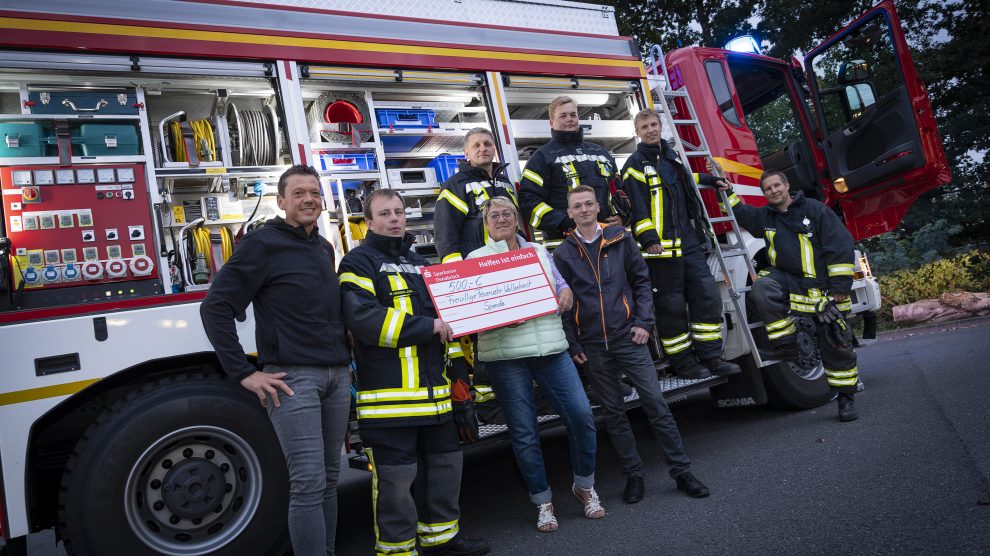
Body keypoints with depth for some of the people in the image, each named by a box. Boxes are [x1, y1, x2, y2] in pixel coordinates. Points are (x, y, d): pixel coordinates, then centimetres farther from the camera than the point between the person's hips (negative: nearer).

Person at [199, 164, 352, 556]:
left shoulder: (324, 248, 16)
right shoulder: (262, 244, -6)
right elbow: (215, 307, -9)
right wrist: (245, 373, -12)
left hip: (338, 375, 7)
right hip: (293, 377, -6)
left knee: (329, 478, 12)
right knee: (309, 483, -8)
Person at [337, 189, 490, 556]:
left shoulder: (420, 264, 20)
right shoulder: (359, 262, -3)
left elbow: (445, 317, 23)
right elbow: (363, 319, -19)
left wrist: (458, 367, 13)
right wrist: (427, 327, -15)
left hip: (436, 393, 8)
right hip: (390, 394, -7)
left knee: (445, 464, 17)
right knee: (396, 478, 0)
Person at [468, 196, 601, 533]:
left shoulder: (538, 252, 18)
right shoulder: (476, 259, 7)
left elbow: (560, 285, 21)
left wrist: (566, 291, -2)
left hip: (551, 349, 3)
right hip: (505, 356, -3)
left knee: (581, 416, -3)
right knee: (524, 434, 3)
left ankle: (584, 486, 21)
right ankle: (543, 502, 21)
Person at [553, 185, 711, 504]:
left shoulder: (620, 239, 4)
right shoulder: (563, 254, 3)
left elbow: (641, 281, 6)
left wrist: (643, 322, -4)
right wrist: (572, 345, 0)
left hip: (628, 338, 0)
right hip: (592, 347, 1)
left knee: (655, 403, 0)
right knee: (614, 412, 9)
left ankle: (681, 471, 11)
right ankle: (633, 475, 20)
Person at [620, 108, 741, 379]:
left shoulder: (670, 156, 19)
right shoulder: (635, 164, -4)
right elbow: (635, 205, -12)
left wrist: (707, 179, 42)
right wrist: (649, 239, -20)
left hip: (690, 242, 7)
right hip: (663, 245, -7)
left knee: (708, 296, 2)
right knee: (672, 306, -1)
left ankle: (710, 356, 11)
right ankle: (682, 362, 10)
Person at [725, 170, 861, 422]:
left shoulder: (814, 210, -5)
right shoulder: (764, 217, 10)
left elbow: (841, 246, -8)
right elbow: (738, 212, 23)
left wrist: (839, 288, -12)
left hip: (821, 287, -3)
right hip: (788, 280, 3)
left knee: (836, 345, 2)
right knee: (762, 289, -30)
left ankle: (846, 398, 18)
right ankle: (786, 344, -19)